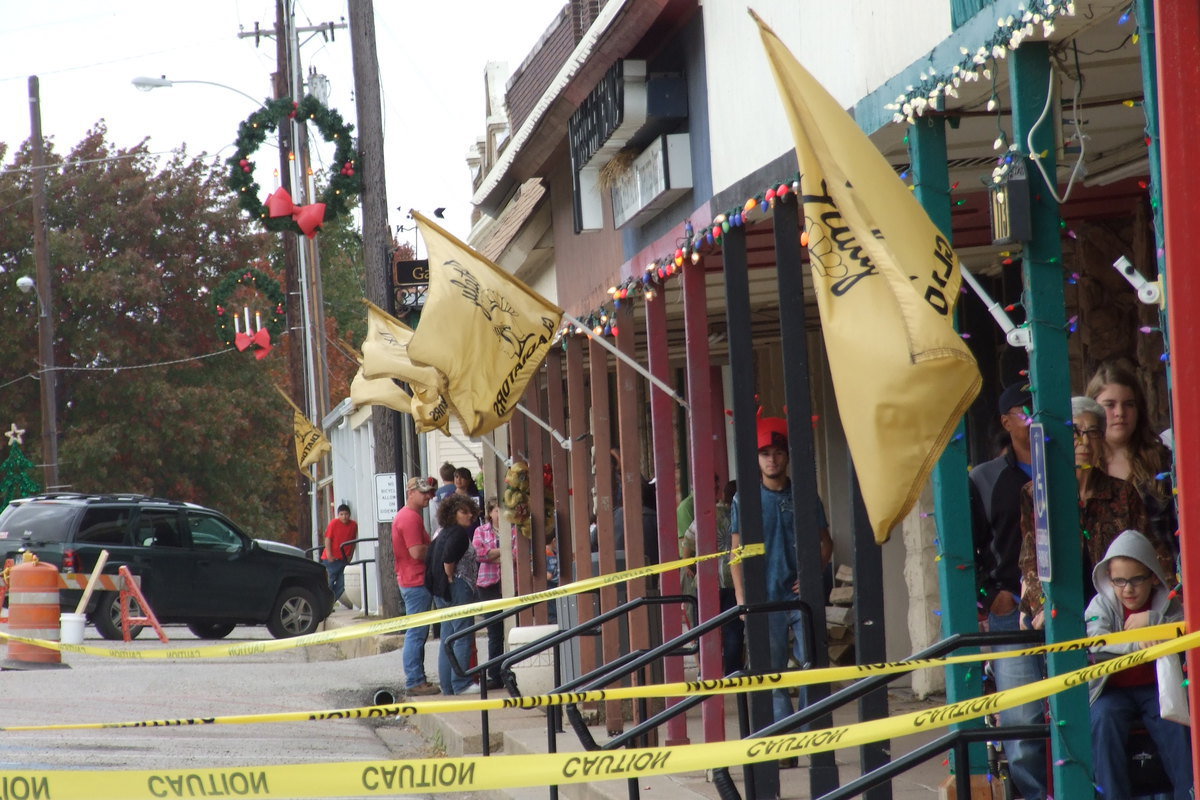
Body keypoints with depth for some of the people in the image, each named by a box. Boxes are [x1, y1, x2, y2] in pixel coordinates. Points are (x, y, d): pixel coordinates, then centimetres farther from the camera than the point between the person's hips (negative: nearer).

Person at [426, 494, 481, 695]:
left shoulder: (443, 534, 17)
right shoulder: (458, 533, -12)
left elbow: (429, 558, 16)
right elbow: (448, 557, -26)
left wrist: (442, 581, 16)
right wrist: (450, 577, -14)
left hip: (441, 593, 10)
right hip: (457, 588, -10)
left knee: (447, 639, 11)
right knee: (462, 637, -7)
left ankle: (447, 685, 12)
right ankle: (461, 684, -7)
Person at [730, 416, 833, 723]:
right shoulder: (745, 499, 4)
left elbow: (825, 542, 14)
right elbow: (737, 552, 5)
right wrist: (742, 599, -3)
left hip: (801, 595, 0)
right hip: (765, 599, 0)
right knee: (772, 670, 2)